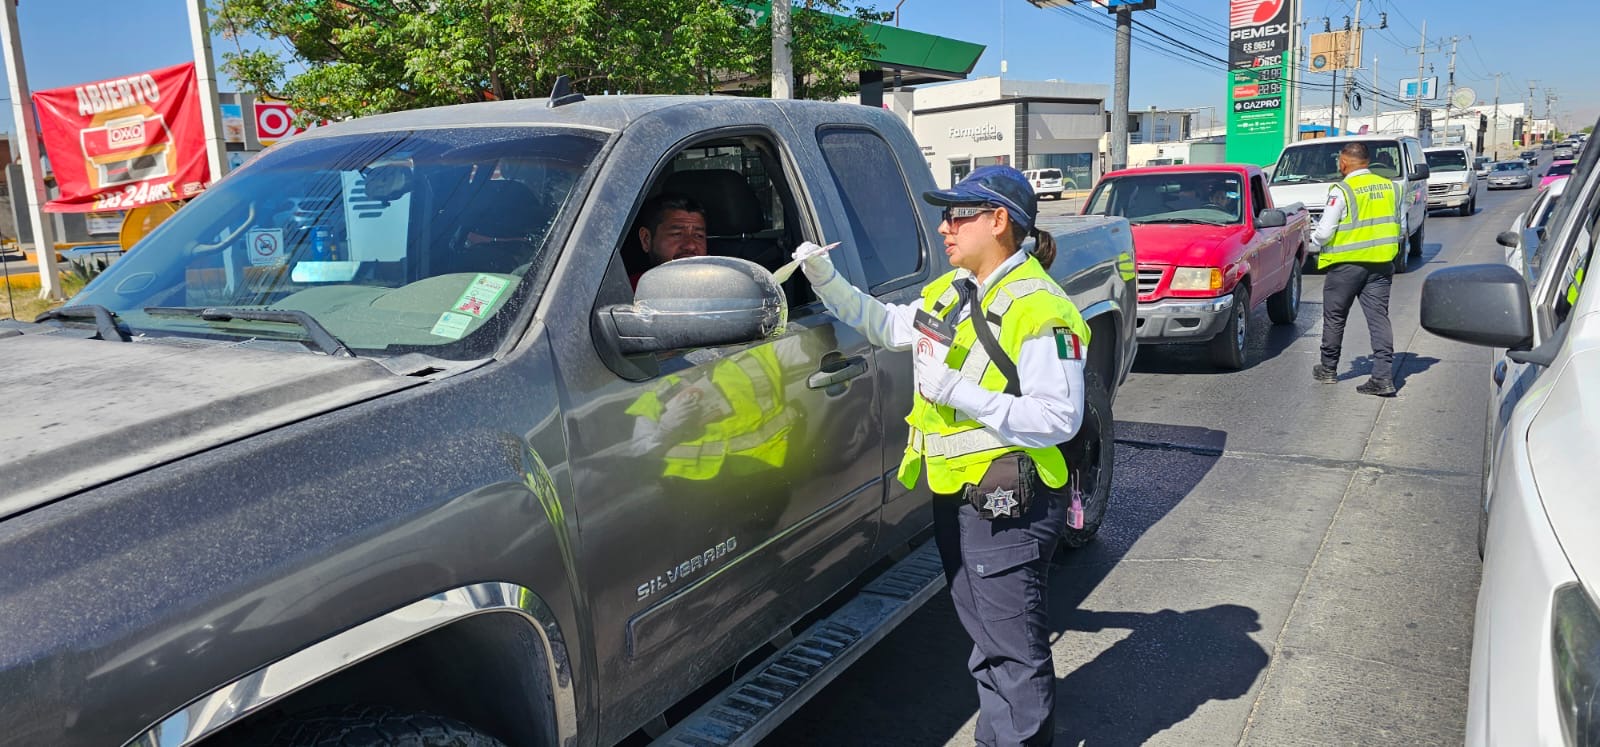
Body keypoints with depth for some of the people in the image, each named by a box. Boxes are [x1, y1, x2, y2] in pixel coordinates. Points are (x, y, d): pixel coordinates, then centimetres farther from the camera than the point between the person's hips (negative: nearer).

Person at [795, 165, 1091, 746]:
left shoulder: (1039, 310, -18)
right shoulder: (951, 294, 11)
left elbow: (1060, 418, -23)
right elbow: (887, 325, 23)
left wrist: (958, 393, -26)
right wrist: (826, 280, 11)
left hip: (1009, 502, -9)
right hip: (955, 494, 9)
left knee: (1014, 645, 0)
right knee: (984, 636, 21)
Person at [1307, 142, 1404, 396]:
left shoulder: (1342, 191, -12)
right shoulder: (1390, 187, 7)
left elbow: (1324, 232, -12)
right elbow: (1400, 229, 13)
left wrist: (1314, 244, 8)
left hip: (1346, 265, -5)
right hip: (1381, 264, 5)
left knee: (1334, 317, 11)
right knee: (1379, 318, 3)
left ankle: (1328, 369, 24)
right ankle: (1383, 377, -4)